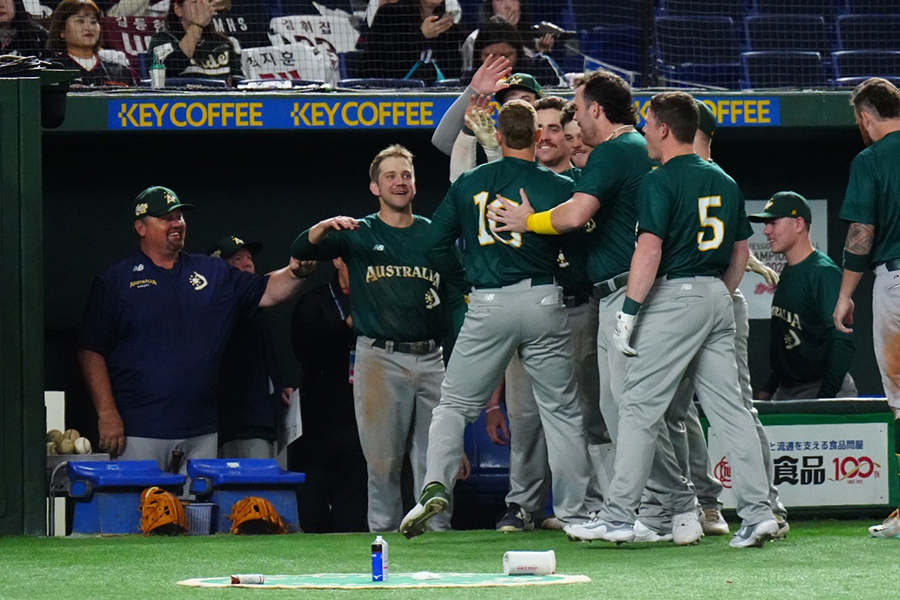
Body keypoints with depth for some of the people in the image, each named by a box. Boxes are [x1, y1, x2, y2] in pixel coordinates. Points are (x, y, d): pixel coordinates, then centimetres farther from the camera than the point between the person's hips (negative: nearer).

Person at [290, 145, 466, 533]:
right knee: (383, 457, -4)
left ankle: (437, 531, 3)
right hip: (380, 358, -2)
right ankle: (384, 532, 0)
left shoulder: (434, 235, 14)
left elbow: (457, 300, 15)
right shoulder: (359, 234, 8)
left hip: (431, 358, 2)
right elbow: (301, 251, -4)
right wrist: (325, 227, -25)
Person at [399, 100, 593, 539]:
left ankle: (435, 485, -13)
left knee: (454, 404, 9)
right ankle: (574, 513, 8)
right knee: (562, 411, 8)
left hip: (486, 306, 1)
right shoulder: (559, 188, -2)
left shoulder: (468, 184, 5)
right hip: (543, 303, -1)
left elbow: (436, 247, 7)